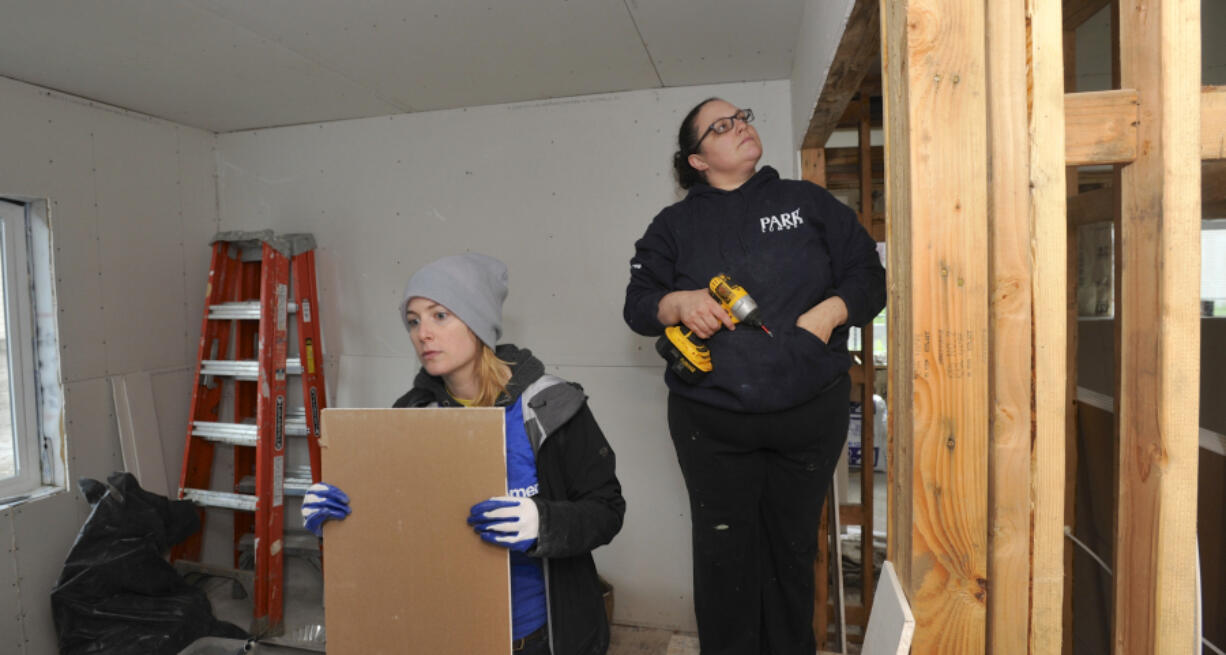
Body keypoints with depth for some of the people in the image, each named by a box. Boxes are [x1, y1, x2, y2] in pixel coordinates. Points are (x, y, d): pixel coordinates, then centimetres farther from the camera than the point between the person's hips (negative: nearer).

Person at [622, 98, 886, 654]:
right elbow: (637, 303, 4)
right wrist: (679, 304, -16)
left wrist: (831, 311, -10)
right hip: (711, 421, 0)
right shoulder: (674, 225, 8)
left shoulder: (808, 201, 9)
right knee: (723, 553, 8)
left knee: (794, 547, 15)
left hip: (811, 413, 1)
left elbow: (868, 274, 9)